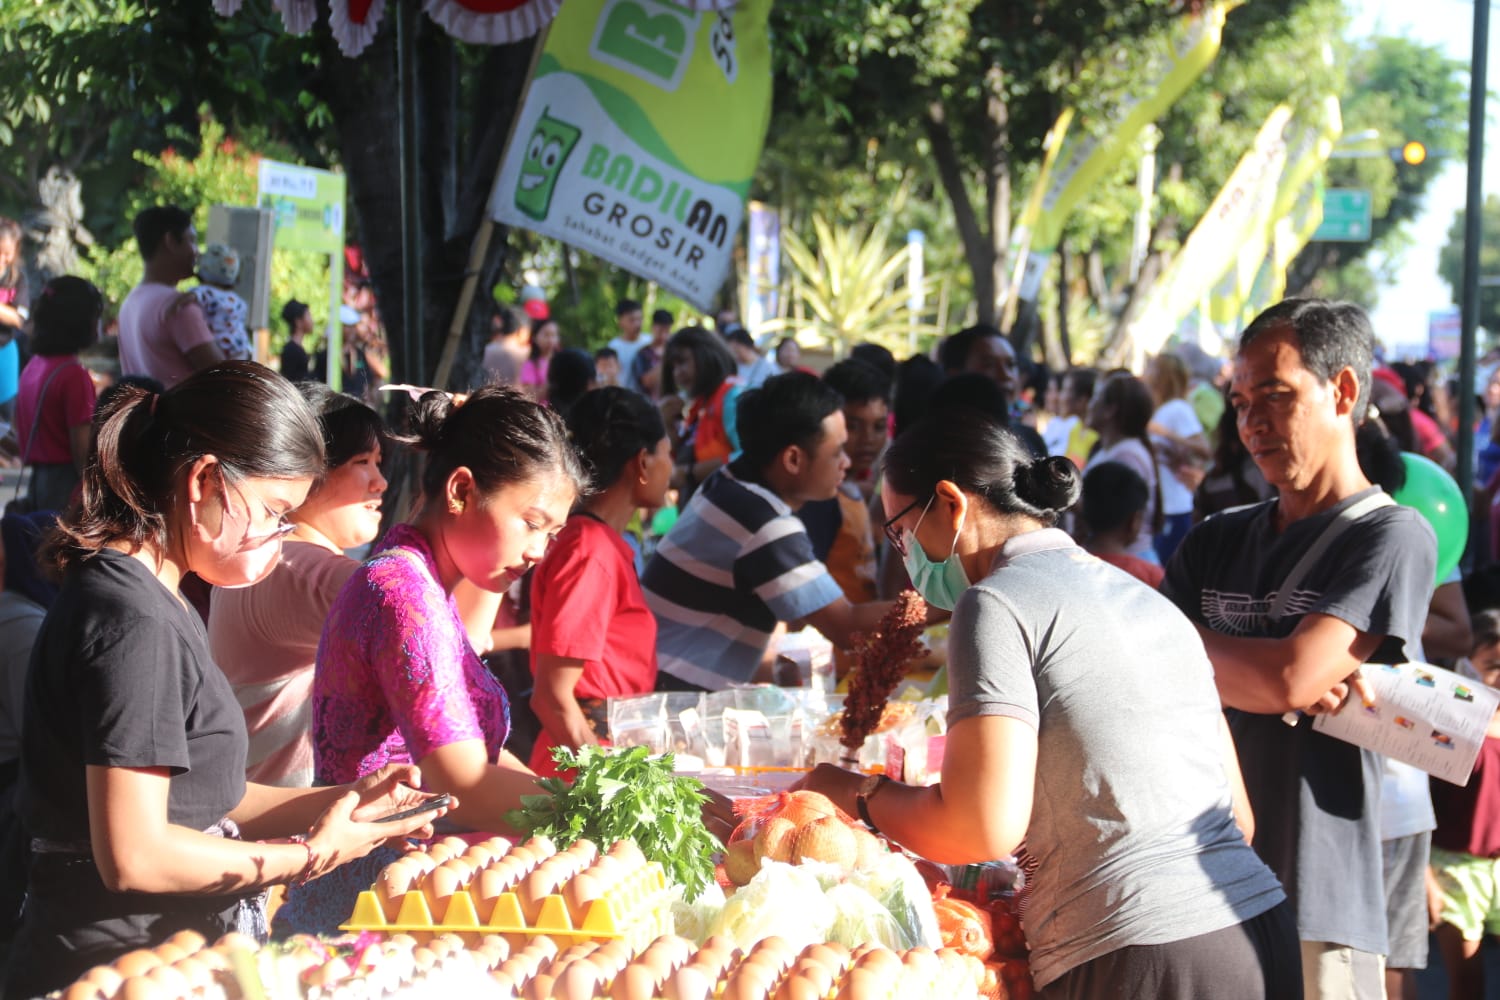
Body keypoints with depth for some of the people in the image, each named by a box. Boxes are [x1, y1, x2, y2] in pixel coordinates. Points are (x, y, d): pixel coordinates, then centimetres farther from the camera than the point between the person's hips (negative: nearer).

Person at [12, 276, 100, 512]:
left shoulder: (32, 367, 9)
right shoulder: (73, 374, -15)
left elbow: (22, 435, 14)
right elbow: (81, 448, -17)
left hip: (39, 480, 8)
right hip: (68, 482, -8)